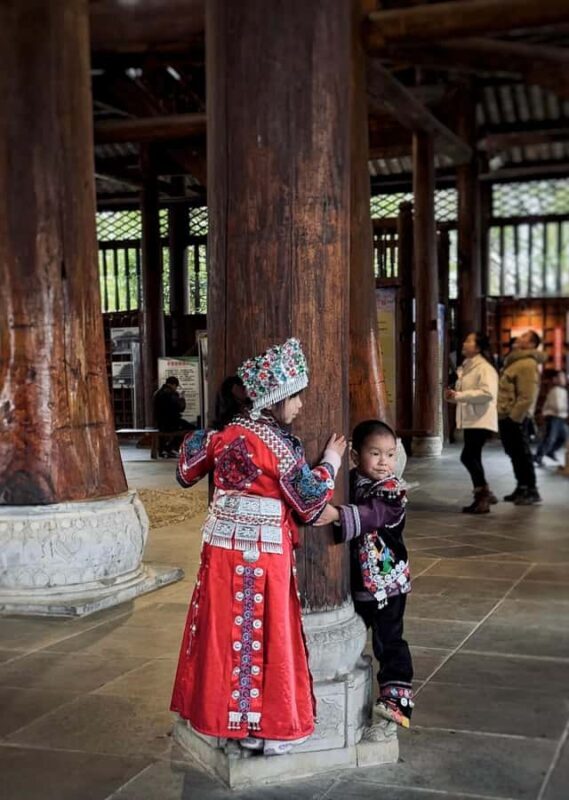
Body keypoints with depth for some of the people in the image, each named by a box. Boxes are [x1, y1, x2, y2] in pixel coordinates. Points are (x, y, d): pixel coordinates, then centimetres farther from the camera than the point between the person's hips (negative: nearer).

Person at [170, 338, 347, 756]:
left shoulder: (223, 434, 1)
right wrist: (330, 463, 5)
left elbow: (188, 469, 17)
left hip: (222, 547, 6)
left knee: (227, 631, 14)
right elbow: (309, 503, -9)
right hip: (262, 553, -6)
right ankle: (267, 726, 14)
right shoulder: (279, 445, -16)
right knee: (263, 636, 4)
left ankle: (223, 714, 25)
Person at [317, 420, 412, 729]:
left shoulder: (392, 490, -14)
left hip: (387, 583, -5)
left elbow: (373, 514, -33)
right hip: (352, 582, 6)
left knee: (389, 642, -3)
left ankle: (396, 698, 2)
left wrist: (338, 514, -47)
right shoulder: (348, 483, 2)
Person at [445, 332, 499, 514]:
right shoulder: (467, 367, 18)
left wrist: (458, 395, -24)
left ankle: (484, 494, -5)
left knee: (467, 457, -15)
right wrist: (453, 395, 5)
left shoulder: (485, 368, -12)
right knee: (472, 458, 10)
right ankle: (482, 496, 17)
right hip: (470, 421, 10)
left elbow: (487, 393, -26)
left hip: (481, 421, -10)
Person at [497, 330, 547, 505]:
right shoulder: (516, 361, 17)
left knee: (522, 454, -4)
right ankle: (522, 488, 23)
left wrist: (514, 418, -22)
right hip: (506, 416, 10)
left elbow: (527, 397, -22)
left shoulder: (528, 365, -15)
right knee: (514, 454, 15)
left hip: (515, 418, -10)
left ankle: (531, 491, 2)